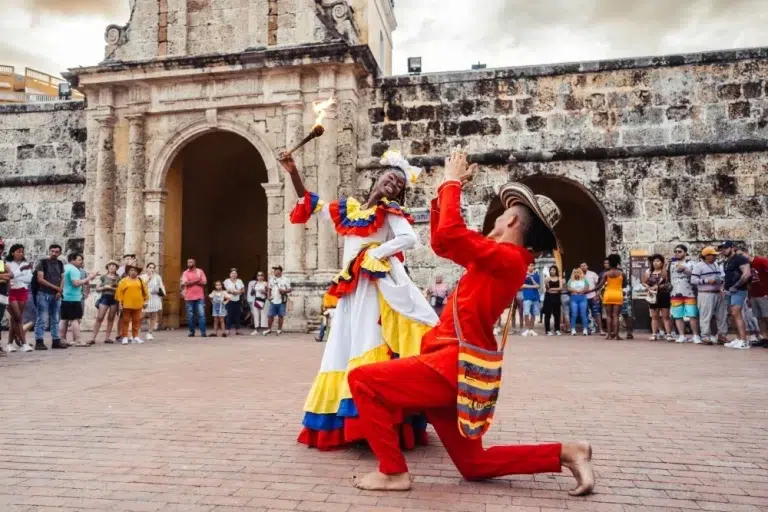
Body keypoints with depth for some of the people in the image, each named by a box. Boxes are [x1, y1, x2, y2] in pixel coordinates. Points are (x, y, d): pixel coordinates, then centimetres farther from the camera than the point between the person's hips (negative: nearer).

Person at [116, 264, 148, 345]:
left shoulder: (140, 281, 8)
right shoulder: (124, 281, 0)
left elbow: (145, 291, 12)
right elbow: (119, 292, -3)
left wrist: (145, 301, 9)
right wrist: (120, 303, -7)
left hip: (137, 305, 2)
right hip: (127, 305, -2)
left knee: (136, 321, 7)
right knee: (126, 321, 3)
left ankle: (135, 337, 15)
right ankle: (125, 337, 8)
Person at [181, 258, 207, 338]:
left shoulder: (200, 271, 7)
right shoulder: (185, 273, 5)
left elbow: (204, 282, -3)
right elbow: (185, 283, -11)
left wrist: (191, 282, -9)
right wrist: (197, 280, -10)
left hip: (200, 297, 0)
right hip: (189, 297, 0)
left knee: (201, 314, -5)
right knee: (190, 316, 4)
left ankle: (203, 332, -4)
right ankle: (191, 332, 13)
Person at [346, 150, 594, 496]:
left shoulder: (508, 258, -15)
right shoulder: (498, 258, 14)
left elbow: (449, 234, -28)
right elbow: (441, 242, 21)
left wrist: (452, 182, -14)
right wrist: (445, 189, 16)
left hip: (456, 367, -10)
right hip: (455, 368, 10)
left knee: (363, 380, -8)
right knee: (474, 465, 18)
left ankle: (393, 472, -2)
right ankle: (564, 454, 18)